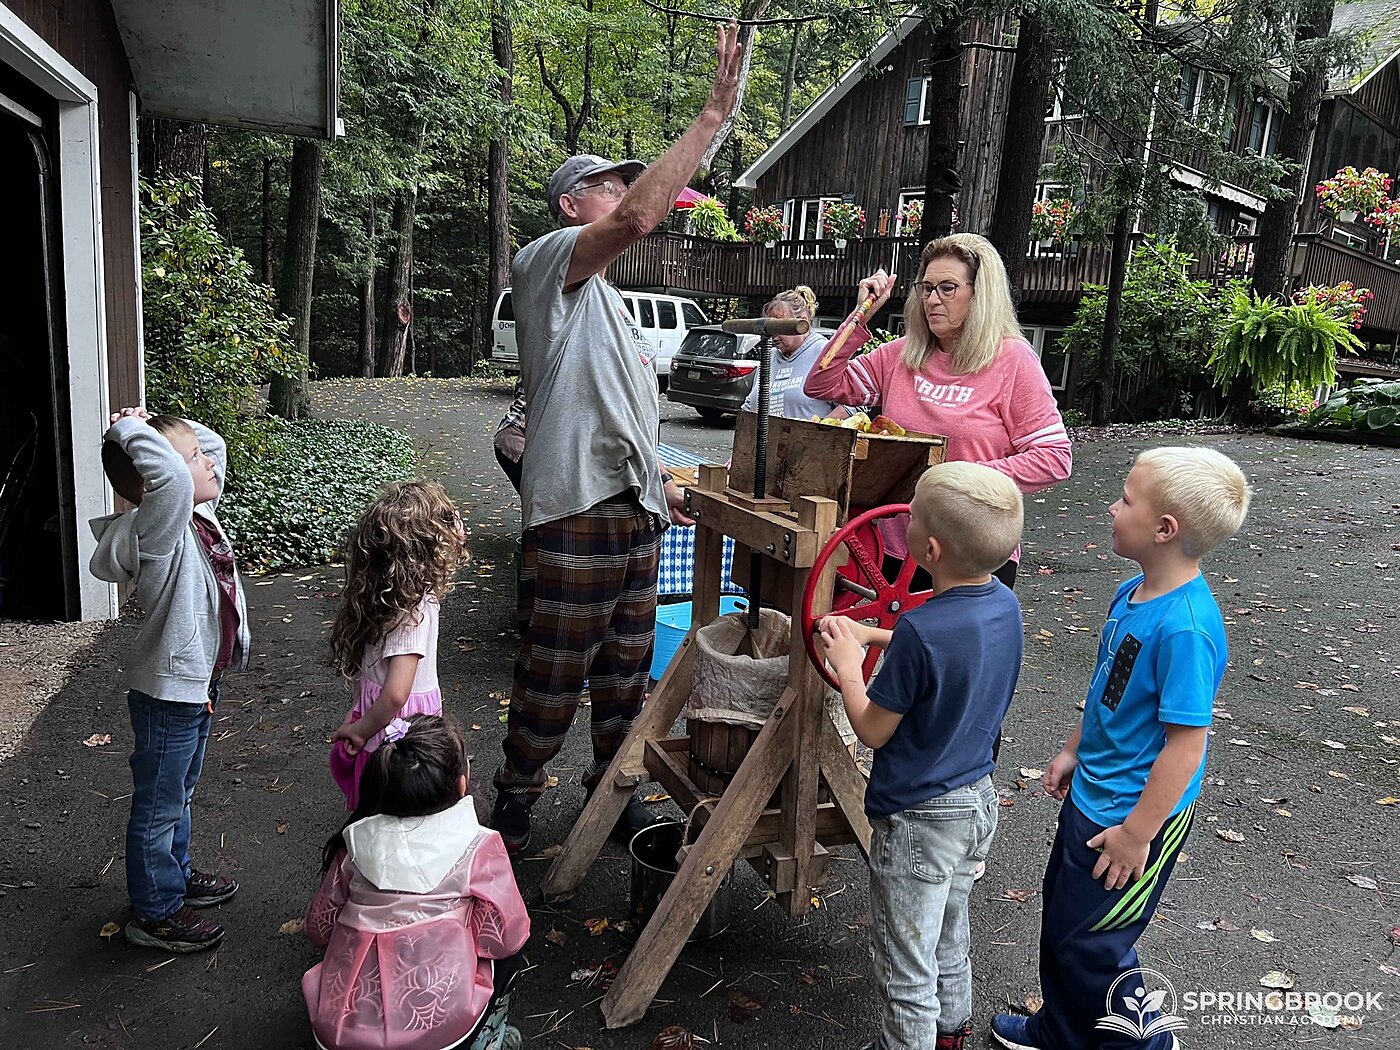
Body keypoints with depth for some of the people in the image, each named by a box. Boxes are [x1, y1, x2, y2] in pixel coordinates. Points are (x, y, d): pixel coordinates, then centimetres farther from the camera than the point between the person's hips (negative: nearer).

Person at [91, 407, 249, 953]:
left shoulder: (198, 512, -1)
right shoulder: (157, 531, -27)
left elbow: (215, 443, 13)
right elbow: (171, 478, -49)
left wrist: (153, 426, -4)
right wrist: (132, 430, -33)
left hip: (197, 681, 9)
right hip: (167, 689, -9)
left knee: (179, 793, 27)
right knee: (158, 804, 10)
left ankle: (175, 875, 46)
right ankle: (154, 912, 27)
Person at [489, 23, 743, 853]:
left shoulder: (611, 303, 24)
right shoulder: (548, 261, -5)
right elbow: (640, 217, -24)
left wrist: (661, 486, 21)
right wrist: (714, 115, -21)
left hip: (634, 514, 9)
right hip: (575, 514, -9)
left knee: (627, 674, 17)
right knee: (554, 678, 1)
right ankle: (515, 806, 20)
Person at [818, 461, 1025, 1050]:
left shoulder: (921, 630, -31)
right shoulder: (1004, 607, -7)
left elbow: (872, 731, -19)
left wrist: (847, 665, -5)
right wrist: (873, 636, 7)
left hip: (918, 819, -9)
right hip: (978, 801, 9)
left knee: (906, 969, 11)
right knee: (948, 938, 30)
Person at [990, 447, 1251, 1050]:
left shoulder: (1185, 628, -30)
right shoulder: (1133, 593, -1)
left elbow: (1186, 742, -26)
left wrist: (1136, 834, -21)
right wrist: (1075, 750, 20)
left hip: (1133, 815, -9)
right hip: (1092, 795, 9)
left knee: (1085, 940, 8)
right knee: (1061, 918, 23)